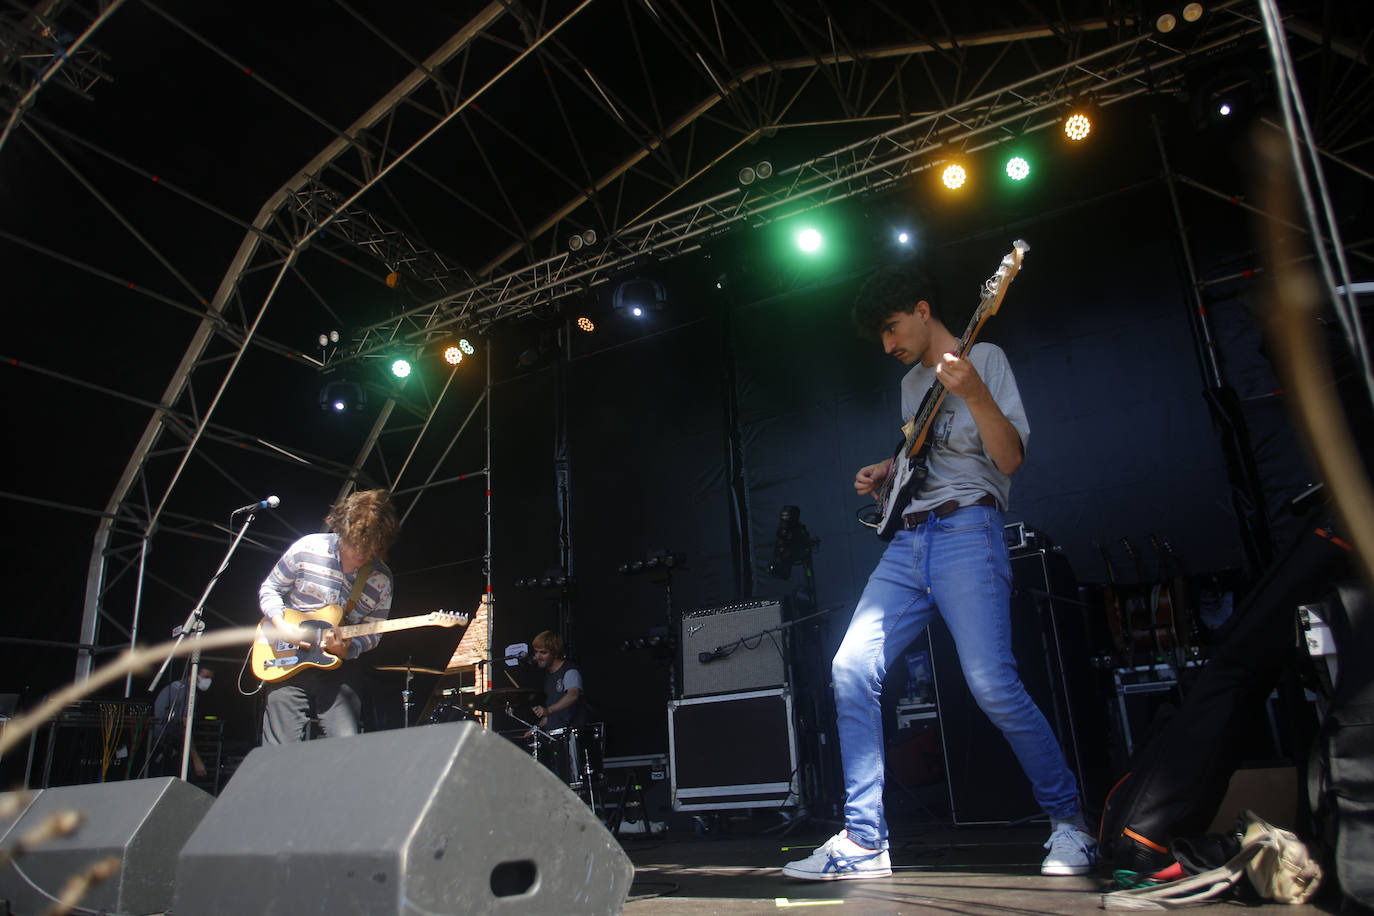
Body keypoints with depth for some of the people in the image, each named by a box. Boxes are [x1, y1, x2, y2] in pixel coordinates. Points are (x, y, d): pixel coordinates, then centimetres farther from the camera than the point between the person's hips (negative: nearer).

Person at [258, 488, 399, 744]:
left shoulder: (381, 579, -4)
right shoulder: (308, 548, -7)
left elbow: (373, 632, 5)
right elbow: (269, 589, 4)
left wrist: (347, 649, -16)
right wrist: (281, 625, -13)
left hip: (336, 666, 1)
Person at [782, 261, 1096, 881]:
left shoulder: (985, 358, 2)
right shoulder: (910, 382, 23)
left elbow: (1010, 458, -9)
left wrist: (972, 394, -23)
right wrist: (885, 473, 16)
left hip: (966, 532, -7)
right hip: (908, 540, 7)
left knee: (992, 684, -17)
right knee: (852, 669, -7)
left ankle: (1069, 821, 9)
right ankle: (864, 841, -1)